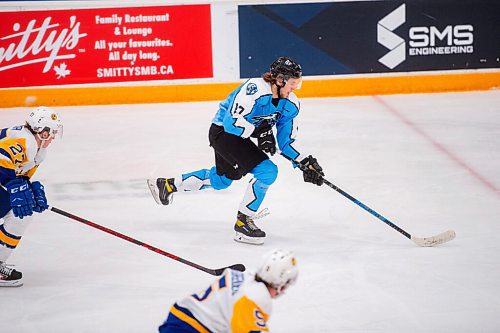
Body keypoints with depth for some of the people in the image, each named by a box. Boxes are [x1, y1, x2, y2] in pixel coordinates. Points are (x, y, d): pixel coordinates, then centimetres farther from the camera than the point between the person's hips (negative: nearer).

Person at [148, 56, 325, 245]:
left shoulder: (290, 104, -5)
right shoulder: (255, 88, -29)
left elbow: (286, 142, 0)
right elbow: (232, 122, -33)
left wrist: (306, 162, -11)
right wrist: (258, 132, -35)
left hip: (240, 135, 9)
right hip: (223, 131, -9)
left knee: (222, 179, 28)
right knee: (267, 171, -21)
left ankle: (168, 185, 44)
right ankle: (242, 222, -11)